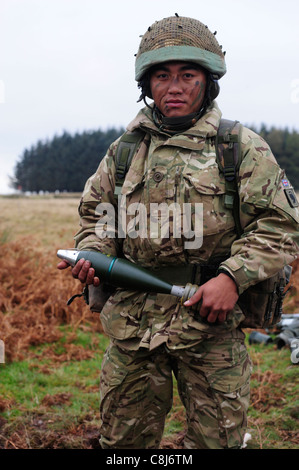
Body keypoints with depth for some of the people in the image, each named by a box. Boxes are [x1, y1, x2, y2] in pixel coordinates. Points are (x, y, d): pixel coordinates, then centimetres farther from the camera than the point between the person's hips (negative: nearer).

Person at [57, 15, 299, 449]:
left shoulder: (244, 149, -2)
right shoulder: (124, 151, 10)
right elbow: (95, 211, 21)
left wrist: (233, 276, -19)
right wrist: (92, 252, 0)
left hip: (210, 320, -3)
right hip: (132, 320, 3)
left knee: (217, 439, 9)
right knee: (123, 439, 15)